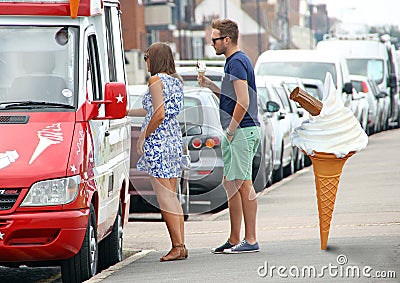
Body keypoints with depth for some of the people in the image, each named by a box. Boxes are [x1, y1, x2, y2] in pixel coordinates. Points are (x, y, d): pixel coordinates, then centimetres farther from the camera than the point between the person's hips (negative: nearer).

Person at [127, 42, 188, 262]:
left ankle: (177, 246, -10)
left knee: (164, 196, -7)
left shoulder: (156, 80, -10)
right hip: (175, 140, 9)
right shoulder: (175, 81, 15)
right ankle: (181, 245, 8)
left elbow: (159, 114, -19)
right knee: (172, 196, 10)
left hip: (158, 142, -9)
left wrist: (144, 135, -8)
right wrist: (127, 112, 28)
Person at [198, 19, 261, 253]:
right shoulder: (236, 60, 19)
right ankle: (234, 240, 18)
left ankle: (250, 240, -7)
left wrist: (230, 131, -17)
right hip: (239, 131, 11)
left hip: (242, 130, -11)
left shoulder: (237, 62, -14)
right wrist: (211, 86, 14)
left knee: (242, 184, -9)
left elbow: (243, 102, -22)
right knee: (231, 184, 13)